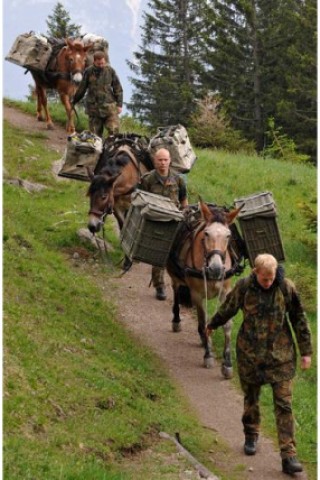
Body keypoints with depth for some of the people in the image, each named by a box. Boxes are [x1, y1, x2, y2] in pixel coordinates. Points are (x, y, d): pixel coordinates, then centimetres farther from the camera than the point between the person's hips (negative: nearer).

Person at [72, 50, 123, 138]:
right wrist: (74, 101, 18)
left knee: (114, 130, -8)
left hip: (109, 105, -1)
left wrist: (119, 104, -2)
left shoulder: (110, 70, -3)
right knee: (95, 133, 4)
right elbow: (81, 89, 10)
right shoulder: (89, 71, -2)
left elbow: (118, 88, 3)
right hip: (93, 107, 1)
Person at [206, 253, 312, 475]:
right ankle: (251, 436, 41)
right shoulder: (244, 287, -9)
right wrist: (212, 326, 27)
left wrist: (306, 351, 1)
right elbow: (228, 308, 10)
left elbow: (299, 319, -1)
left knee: (284, 404, -6)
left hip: (281, 355, -1)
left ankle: (289, 456, -6)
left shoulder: (287, 288, -10)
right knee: (251, 398, 16)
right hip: (250, 354, 1)